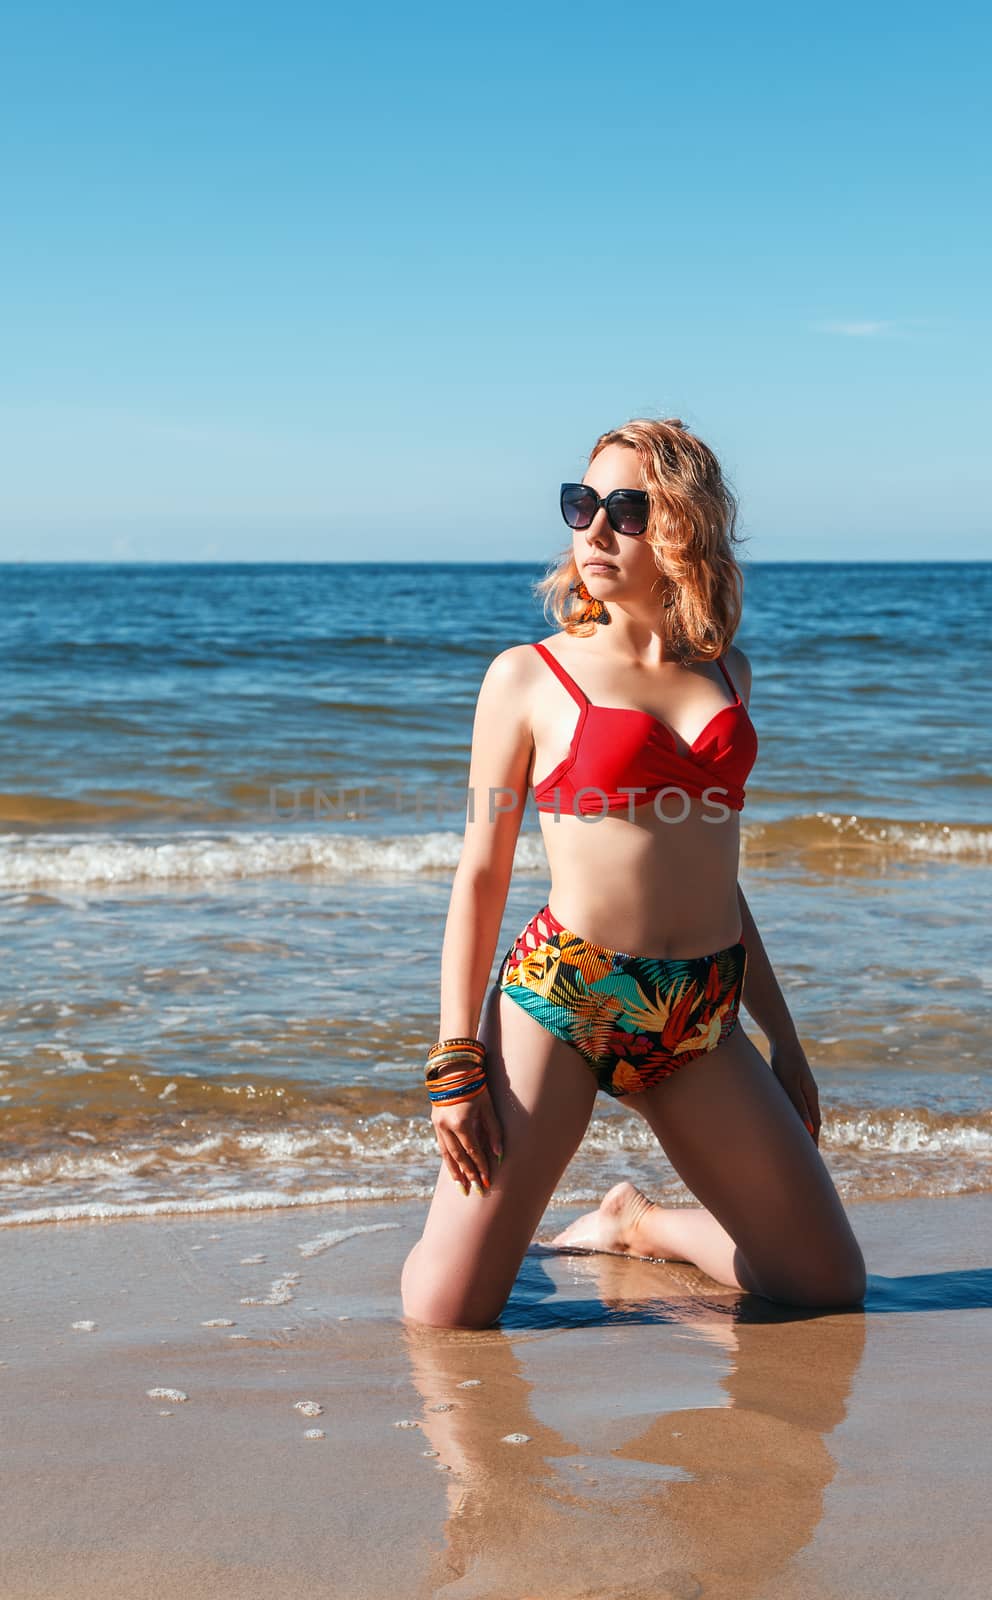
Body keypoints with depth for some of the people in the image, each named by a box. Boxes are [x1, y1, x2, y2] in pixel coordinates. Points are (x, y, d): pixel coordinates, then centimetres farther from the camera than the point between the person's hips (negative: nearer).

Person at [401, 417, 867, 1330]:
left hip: (702, 1023, 4)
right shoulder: (529, 677, 0)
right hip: (560, 996, -4)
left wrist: (781, 1034, 20)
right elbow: (481, 879, 1)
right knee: (446, 1315, -9)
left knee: (831, 1286, 5)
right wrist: (456, 1062, -6)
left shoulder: (725, 673, 13)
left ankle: (638, 1224, 29)